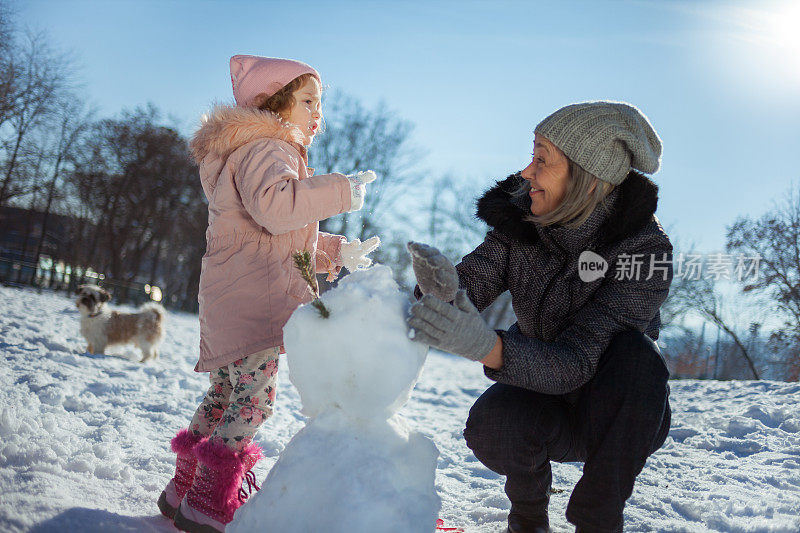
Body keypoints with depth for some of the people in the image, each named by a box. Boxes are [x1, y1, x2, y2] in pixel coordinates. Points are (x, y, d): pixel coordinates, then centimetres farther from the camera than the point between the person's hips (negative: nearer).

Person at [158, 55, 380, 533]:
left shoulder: (273, 152, 28)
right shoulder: (264, 148, -8)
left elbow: (289, 241, 29)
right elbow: (273, 208, -30)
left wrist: (337, 251, 17)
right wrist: (340, 191, -23)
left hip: (229, 298, 11)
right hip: (252, 297, -11)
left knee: (228, 391, 15)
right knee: (254, 396, -9)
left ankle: (184, 489, 24)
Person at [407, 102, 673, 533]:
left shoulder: (645, 249, -25)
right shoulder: (522, 217, -10)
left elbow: (579, 360, -33)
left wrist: (484, 345, -50)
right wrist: (444, 290, -41)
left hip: (619, 413, -2)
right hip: (544, 396, 2)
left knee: (633, 353, -35)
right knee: (491, 423, -31)